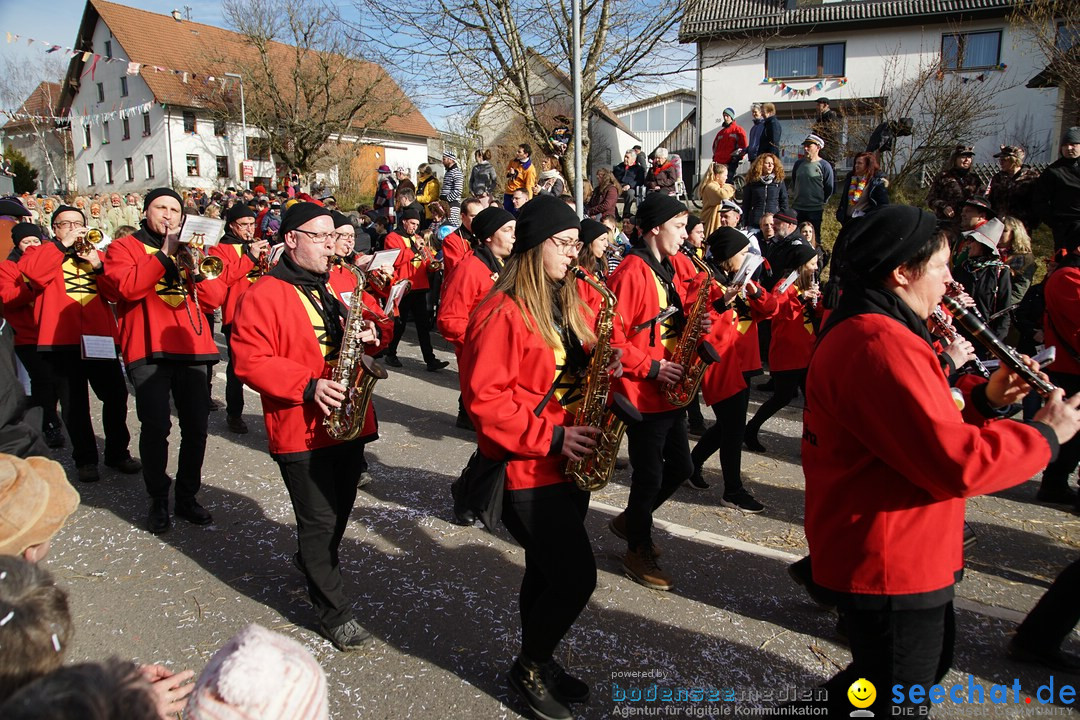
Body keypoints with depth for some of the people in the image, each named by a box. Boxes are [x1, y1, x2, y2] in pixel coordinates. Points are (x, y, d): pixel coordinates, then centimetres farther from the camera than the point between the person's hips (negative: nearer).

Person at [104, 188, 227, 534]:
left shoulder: (191, 248, 18)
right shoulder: (124, 247, 7)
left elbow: (214, 298, 5)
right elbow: (128, 287, -15)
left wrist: (194, 266, -10)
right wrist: (165, 254, -14)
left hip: (192, 350, 4)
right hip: (148, 351, -3)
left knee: (196, 427, 4)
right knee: (155, 428, -7)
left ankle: (188, 496, 19)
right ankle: (158, 500, 11)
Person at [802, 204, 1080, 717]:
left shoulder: (858, 331, 9)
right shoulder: (882, 345, -27)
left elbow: (925, 424, 15)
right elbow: (956, 462, -30)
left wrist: (983, 400, 0)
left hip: (886, 553, 11)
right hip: (888, 566, -11)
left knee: (932, 659, 31)